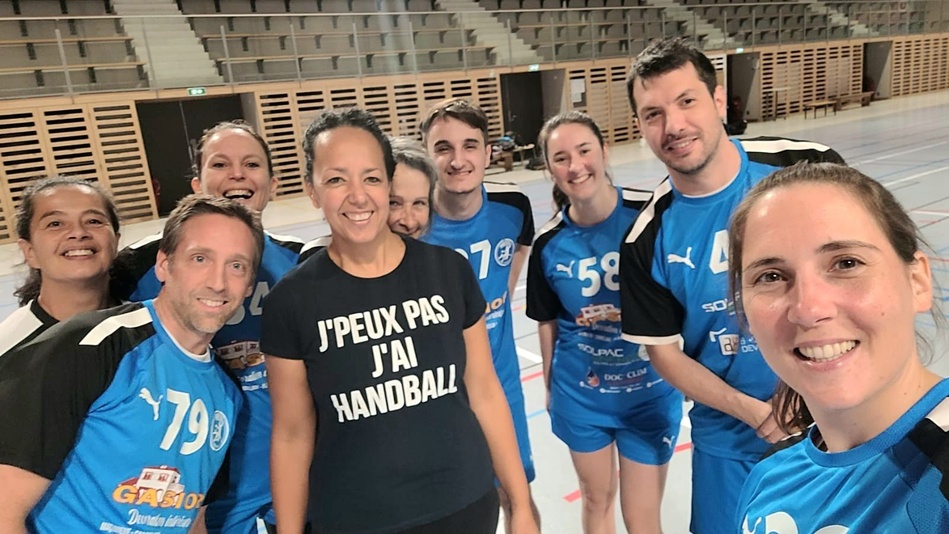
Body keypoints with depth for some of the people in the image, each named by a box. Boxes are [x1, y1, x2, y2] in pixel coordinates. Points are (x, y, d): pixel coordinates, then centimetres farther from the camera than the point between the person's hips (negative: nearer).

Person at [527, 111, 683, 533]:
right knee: (597, 498, 22)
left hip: (649, 391, -2)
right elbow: (547, 323, 4)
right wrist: (550, 387, 12)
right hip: (580, 394, 2)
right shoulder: (549, 243, -9)